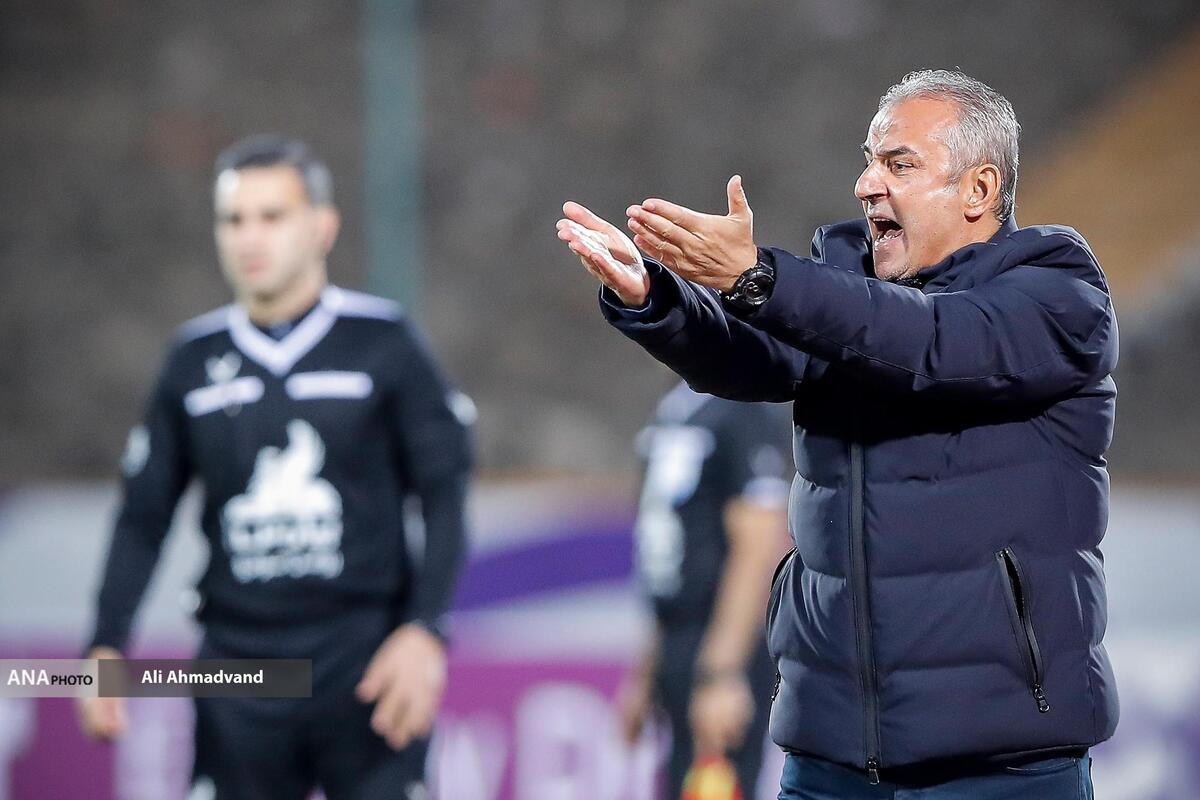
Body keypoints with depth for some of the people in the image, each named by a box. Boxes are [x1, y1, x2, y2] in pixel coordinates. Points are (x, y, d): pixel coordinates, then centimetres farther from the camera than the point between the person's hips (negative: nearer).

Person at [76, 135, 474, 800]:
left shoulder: (381, 343, 1)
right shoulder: (195, 359, 9)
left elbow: (444, 496, 0)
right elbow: (144, 515, 13)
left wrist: (424, 631, -11)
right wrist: (106, 648, 3)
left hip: (364, 658, -3)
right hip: (238, 659, 3)